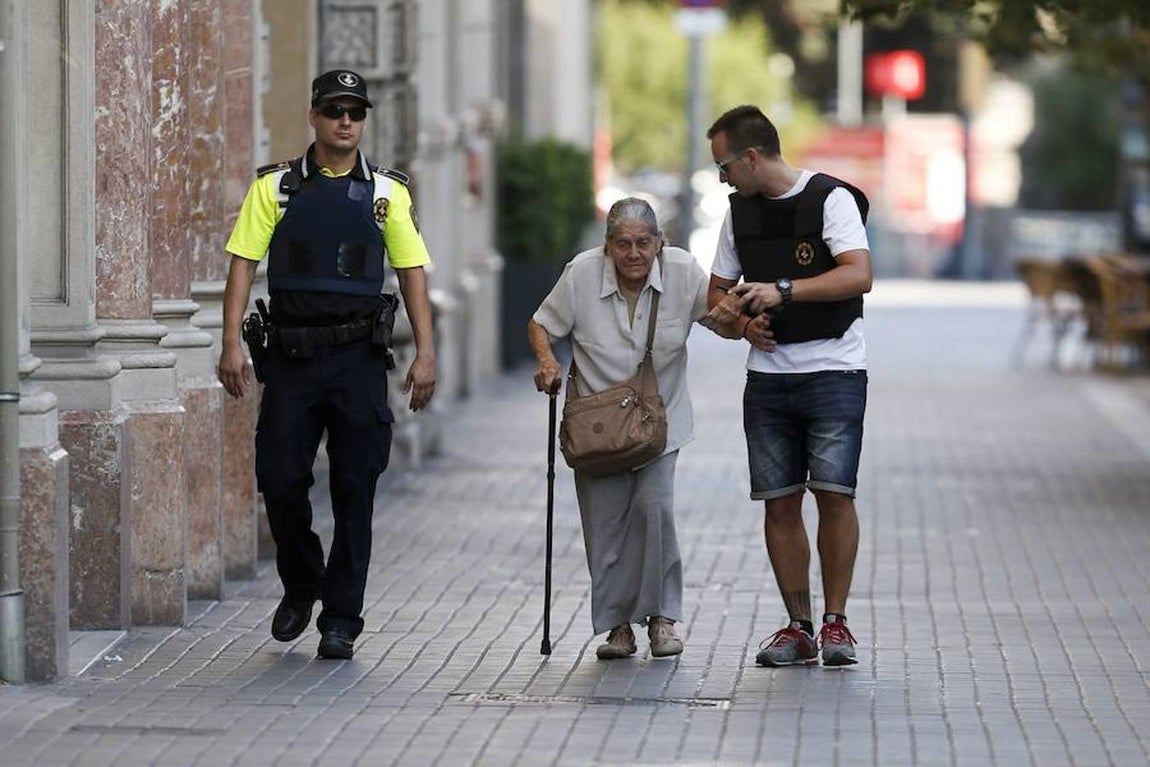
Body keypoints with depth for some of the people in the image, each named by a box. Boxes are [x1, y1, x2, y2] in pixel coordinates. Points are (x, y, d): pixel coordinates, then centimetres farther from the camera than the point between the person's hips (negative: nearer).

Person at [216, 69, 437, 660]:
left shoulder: (386, 192, 7)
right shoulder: (275, 187, 4)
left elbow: (412, 274, 7)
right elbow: (243, 264, 1)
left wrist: (425, 353, -1)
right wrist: (231, 345, -9)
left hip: (358, 358, 0)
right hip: (290, 355, 0)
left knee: (354, 490, 0)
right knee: (279, 480, -2)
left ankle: (341, 620, 8)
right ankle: (301, 586, 24)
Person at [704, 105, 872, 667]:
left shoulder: (831, 199, -6)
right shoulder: (740, 212, 13)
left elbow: (859, 275, -19)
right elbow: (718, 292, 20)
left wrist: (781, 291, -23)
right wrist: (743, 319, -2)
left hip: (833, 370, -5)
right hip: (768, 376, 5)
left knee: (833, 491, -13)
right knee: (779, 500, 1)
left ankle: (835, 621, -3)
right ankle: (798, 627, 6)